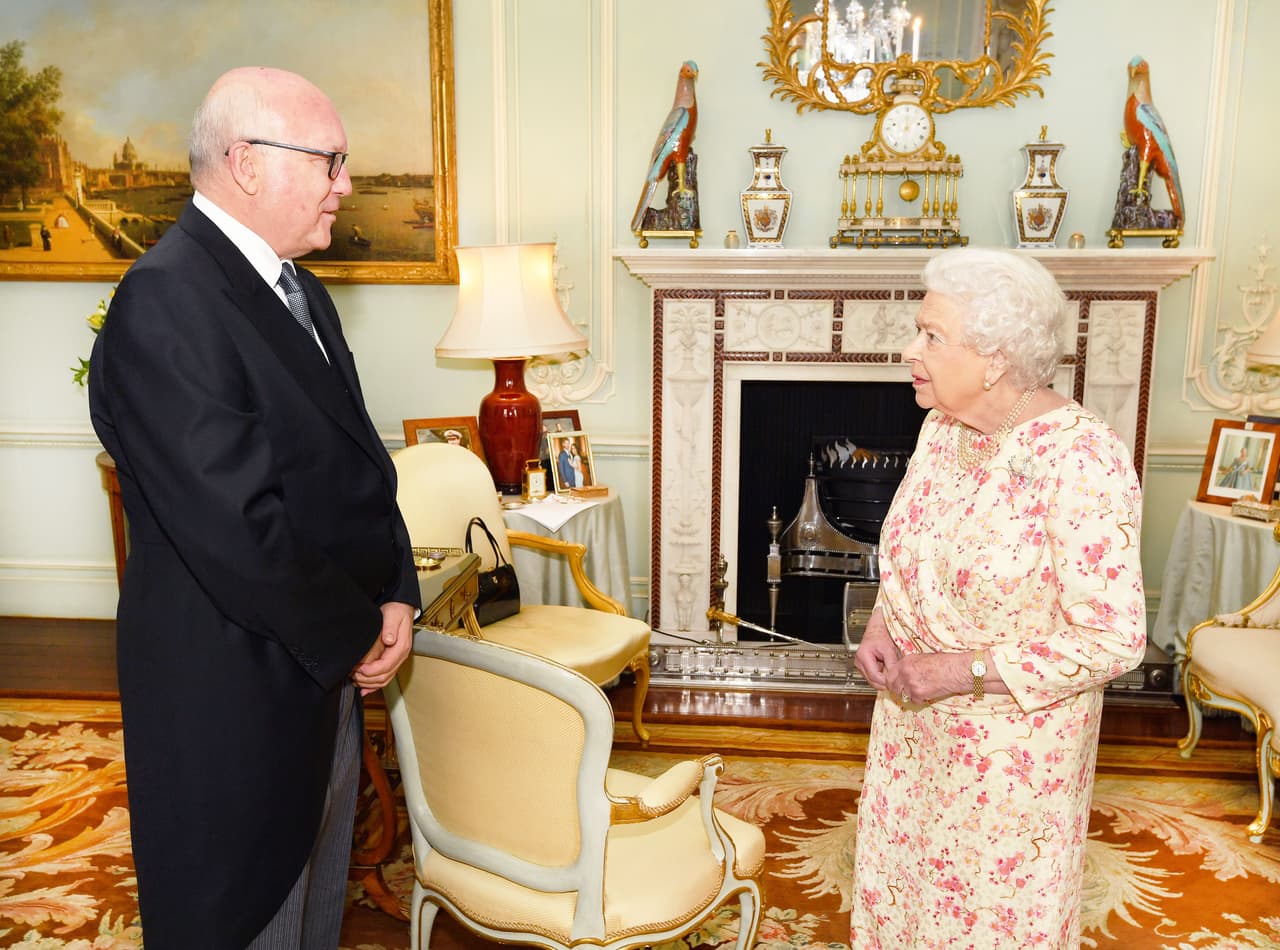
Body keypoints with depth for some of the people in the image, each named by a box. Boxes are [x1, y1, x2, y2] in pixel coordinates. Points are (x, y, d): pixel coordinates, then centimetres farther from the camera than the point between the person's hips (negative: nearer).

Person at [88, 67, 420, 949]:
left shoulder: (304, 295, 8)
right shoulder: (165, 302, -22)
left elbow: (358, 464, 10)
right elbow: (236, 528, -27)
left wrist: (397, 597, -3)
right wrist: (357, 635, -14)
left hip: (327, 672, 8)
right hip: (234, 698, -8)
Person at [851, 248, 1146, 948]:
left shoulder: (1079, 460, -26)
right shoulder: (942, 426, -3)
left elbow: (1113, 640, -25)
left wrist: (961, 671, -24)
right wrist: (882, 621, -5)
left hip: (1013, 740, -6)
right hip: (914, 719, 6)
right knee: (901, 871, 23)